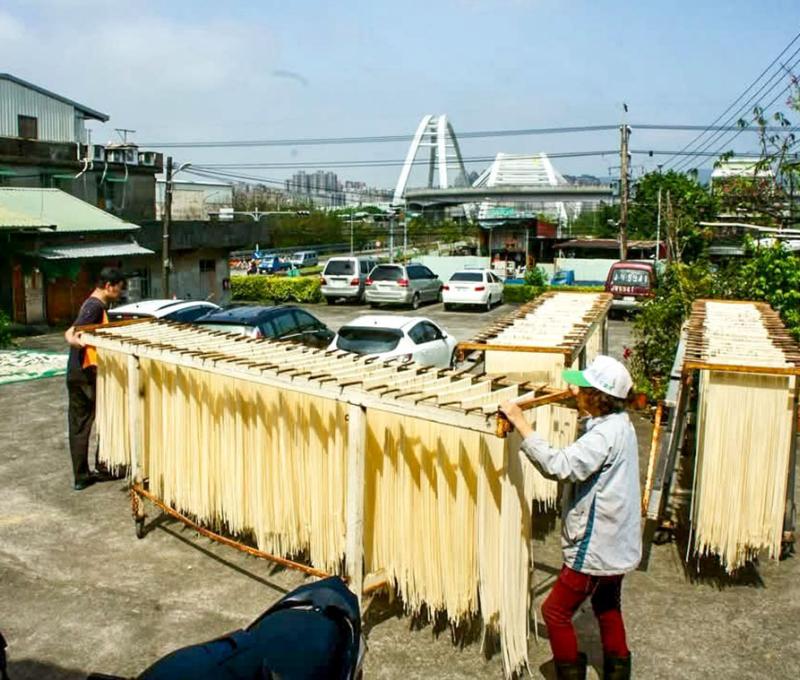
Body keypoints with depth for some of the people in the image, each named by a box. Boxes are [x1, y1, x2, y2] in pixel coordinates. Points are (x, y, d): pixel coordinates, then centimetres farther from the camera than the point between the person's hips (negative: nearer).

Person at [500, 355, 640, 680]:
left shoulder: (605, 435, -27)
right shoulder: (619, 423, 4)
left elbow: (558, 466, -38)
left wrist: (520, 422, -34)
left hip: (596, 548, -10)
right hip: (614, 544, 10)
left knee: (556, 611, 5)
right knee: (607, 607, 27)